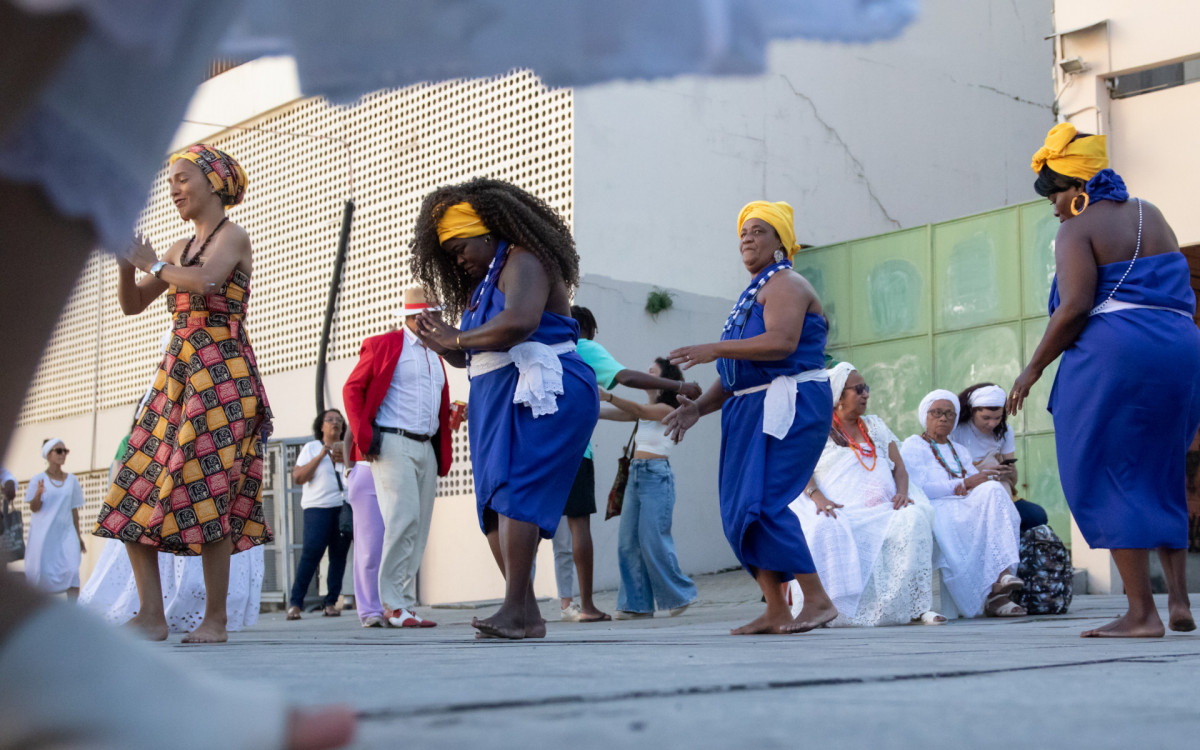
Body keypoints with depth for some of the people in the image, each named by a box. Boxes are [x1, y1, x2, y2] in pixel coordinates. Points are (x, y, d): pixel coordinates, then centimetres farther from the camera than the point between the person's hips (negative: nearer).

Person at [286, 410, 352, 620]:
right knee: (311, 551, -15)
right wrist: (321, 456, -7)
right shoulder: (311, 448, 12)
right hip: (318, 506, -3)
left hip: (344, 506, 3)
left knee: (339, 553, -3)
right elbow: (298, 477, 0)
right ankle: (295, 602, -9)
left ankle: (331, 602, 4)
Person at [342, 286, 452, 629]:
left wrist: (444, 455, 15)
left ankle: (405, 606, 8)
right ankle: (393, 603, -12)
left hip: (426, 449, 7)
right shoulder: (383, 345, 2)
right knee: (403, 519, -18)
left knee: (418, 530, 4)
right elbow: (352, 388, -1)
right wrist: (364, 436, -12)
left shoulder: (435, 356, 22)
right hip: (393, 445, -7)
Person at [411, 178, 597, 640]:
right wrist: (444, 345, 2)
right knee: (494, 503, 0)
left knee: (515, 491, -20)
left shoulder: (524, 261, -5)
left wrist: (456, 339, -14)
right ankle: (527, 614, -2)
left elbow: (519, 321, -25)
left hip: (541, 391, -10)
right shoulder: (483, 282, 25)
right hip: (498, 399, 10)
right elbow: (474, 355, 24)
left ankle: (516, 610, -26)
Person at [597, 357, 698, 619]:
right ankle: (638, 603, 4)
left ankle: (681, 594, 6)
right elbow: (614, 414, 12)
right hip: (635, 474, 8)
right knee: (627, 541, 1)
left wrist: (606, 396, -33)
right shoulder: (646, 410, 18)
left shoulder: (667, 409, -4)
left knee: (652, 540, -10)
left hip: (656, 475, -8)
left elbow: (638, 410, -20)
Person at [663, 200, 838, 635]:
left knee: (763, 504, -18)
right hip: (751, 409, 10)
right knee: (739, 509, 3)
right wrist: (698, 407, 10)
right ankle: (776, 611, 6)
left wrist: (716, 349, -24)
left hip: (789, 404, -10)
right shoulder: (752, 295, 24)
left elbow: (782, 341, -23)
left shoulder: (785, 284, -4)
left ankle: (818, 601, -12)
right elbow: (738, 371, 22)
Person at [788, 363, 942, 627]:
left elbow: (899, 467, 20)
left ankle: (918, 607, -29)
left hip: (883, 510, 3)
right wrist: (817, 496, -20)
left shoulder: (875, 425, 28)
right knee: (826, 528, -38)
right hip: (838, 511, -3)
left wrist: (902, 492, -3)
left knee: (913, 518, -29)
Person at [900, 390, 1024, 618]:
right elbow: (918, 489, -8)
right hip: (937, 511, -5)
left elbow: (982, 483, 16)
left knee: (993, 490, -27)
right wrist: (964, 483, -11)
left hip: (966, 509, 5)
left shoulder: (960, 450, 30)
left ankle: (1002, 576, -39)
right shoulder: (914, 445, 9)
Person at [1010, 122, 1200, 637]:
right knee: (1158, 477, 17)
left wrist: (1033, 368, -8)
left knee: (1108, 479, -1)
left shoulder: (1077, 231, -4)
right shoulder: (1151, 217, 18)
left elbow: (1075, 307, -15)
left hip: (1113, 354, -7)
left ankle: (1141, 614, -6)